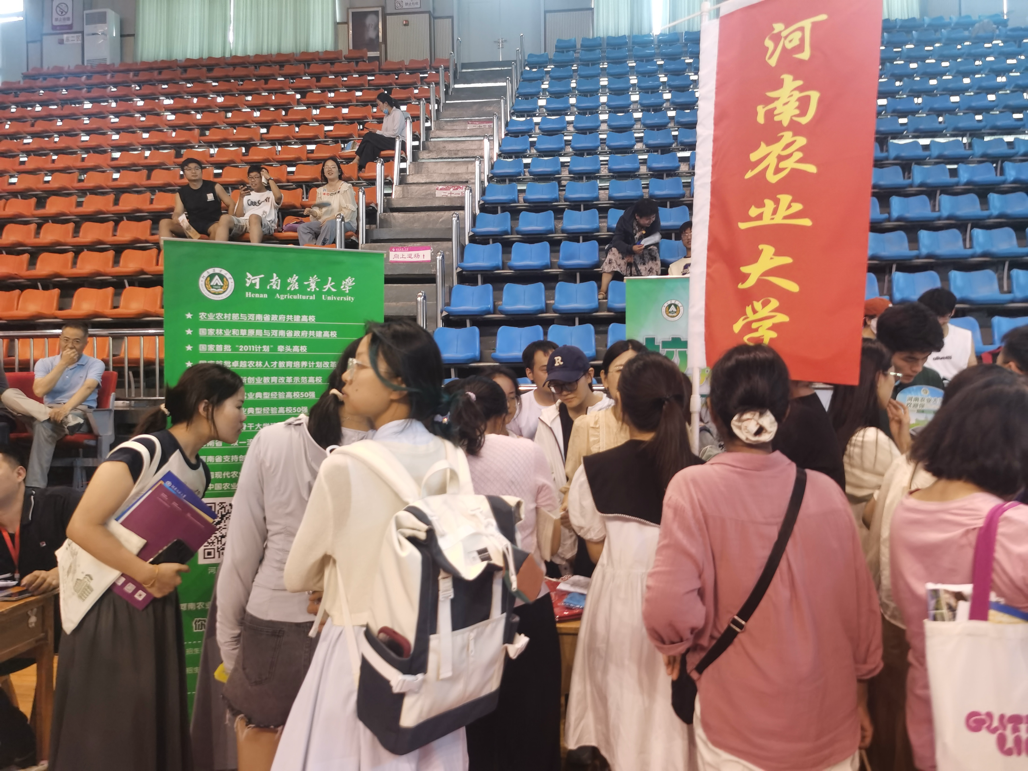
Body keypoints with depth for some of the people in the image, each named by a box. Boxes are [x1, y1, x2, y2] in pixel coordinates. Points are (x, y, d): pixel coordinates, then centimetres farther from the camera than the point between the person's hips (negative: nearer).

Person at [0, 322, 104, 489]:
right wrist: (63, 364, -5)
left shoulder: (95, 364, 5)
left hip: (79, 414, -4)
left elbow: (87, 388, -15)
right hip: (48, 412, 4)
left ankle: (34, 487, -36)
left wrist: (66, 408, -34)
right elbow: (39, 391, -5)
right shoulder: (45, 363, 13)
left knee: (44, 425, -36)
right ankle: (58, 417, -40)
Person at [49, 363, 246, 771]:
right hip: (108, 602, -7)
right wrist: (148, 574, -22)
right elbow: (82, 526, -24)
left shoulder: (200, 471, 5)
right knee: (105, 722, 2)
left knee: (156, 714, 13)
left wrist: (168, 574, 1)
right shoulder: (143, 451, -21)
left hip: (156, 604, 7)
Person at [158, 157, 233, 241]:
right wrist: (176, 218, -28)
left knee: (218, 227, -41)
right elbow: (178, 212, -1)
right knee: (164, 223, -19)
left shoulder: (214, 187, 5)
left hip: (212, 224, -3)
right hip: (192, 225, 3)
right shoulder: (181, 193, 11)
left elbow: (231, 205, 5)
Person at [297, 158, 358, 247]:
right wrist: (312, 212, -8)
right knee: (302, 227, -19)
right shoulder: (320, 190, 18)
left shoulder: (346, 187, 2)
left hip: (345, 223, -5)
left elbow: (349, 210, -8)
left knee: (330, 224, -39)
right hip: (324, 222, 5)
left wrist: (333, 217, -20)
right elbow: (318, 213, 15)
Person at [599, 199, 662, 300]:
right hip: (626, 250, -1)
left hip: (644, 252, 1)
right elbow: (616, 241, -25)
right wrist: (631, 249, -47)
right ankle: (602, 291, -39)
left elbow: (654, 242, -15)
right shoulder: (625, 219, -22)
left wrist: (634, 254, -31)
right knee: (614, 252, -32)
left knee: (653, 251, -31)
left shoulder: (655, 221, -17)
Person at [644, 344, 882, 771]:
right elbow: (860, 603, 0)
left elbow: (668, 604, -25)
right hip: (829, 716, 3)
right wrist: (860, 693, 15)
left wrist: (681, 644, -3)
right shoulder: (826, 491, -8)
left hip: (742, 726, -2)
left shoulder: (694, 487, -18)